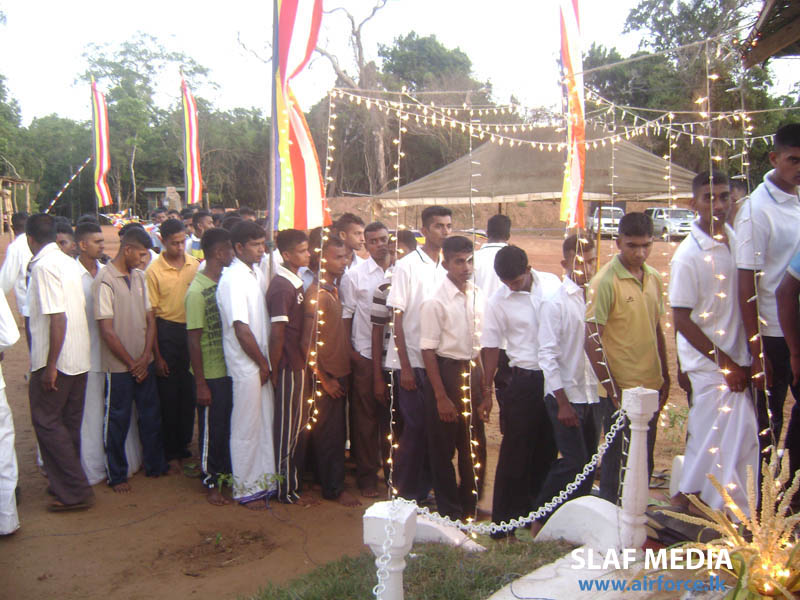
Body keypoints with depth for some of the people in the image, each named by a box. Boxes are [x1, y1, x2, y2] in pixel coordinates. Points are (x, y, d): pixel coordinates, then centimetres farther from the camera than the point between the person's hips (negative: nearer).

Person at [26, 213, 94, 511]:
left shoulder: (43, 266, -16)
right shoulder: (68, 262, 9)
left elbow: (57, 317, -23)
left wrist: (50, 366, -20)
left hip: (56, 360, -8)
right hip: (79, 358, 8)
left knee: (47, 422, 1)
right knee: (69, 423, 16)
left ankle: (75, 492, 3)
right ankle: (69, 484, 27)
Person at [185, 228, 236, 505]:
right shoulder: (197, 291, -17)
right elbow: (194, 340, -15)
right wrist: (201, 384, -15)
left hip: (230, 368, 6)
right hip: (211, 373, -6)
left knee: (230, 425, 16)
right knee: (212, 429, 6)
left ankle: (227, 472, 33)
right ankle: (211, 482, 22)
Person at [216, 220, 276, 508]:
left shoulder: (257, 273, 9)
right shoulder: (233, 280, -17)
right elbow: (241, 329, -20)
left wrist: (267, 362, 7)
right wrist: (263, 363, -11)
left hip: (262, 364, 8)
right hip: (245, 366, -8)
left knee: (265, 423, 16)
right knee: (246, 428, 4)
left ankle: (264, 481, 30)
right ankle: (246, 489, 18)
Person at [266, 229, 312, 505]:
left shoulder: (296, 282, 11)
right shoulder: (282, 287, -18)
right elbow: (277, 333, -19)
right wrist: (275, 370, -13)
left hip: (298, 364, 9)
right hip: (289, 367, -9)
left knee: (298, 426, 18)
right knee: (288, 429, 2)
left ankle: (296, 479, 31)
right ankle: (286, 490, 14)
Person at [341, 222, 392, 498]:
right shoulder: (354, 275, 0)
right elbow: (345, 316, 1)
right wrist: (349, 352, -4)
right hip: (365, 355, -1)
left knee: (393, 415, 10)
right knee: (365, 417, 5)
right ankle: (367, 474, 17)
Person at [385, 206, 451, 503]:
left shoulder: (447, 267, 9)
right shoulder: (407, 266, -7)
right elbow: (397, 318, -8)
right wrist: (405, 367, -12)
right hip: (412, 360, -5)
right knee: (416, 428, -2)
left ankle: (423, 490, 23)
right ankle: (406, 492, 13)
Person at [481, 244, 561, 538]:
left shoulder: (552, 282, -1)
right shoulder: (498, 302, -8)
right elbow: (491, 347, -4)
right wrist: (487, 389, -4)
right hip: (525, 379, -3)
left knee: (547, 448, 13)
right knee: (515, 451, 2)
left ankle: (535, 511, 30)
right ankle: (503, 519, 14)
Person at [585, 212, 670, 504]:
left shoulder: (653, 278, 8)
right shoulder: (605, 281, -14)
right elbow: (592, 340, -17)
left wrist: (665, 376, 17)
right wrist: (612, 390, -17)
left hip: (651, 386, 7)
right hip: (620, 389, -7)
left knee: (644, 461, 16)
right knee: (620, 462, 3)